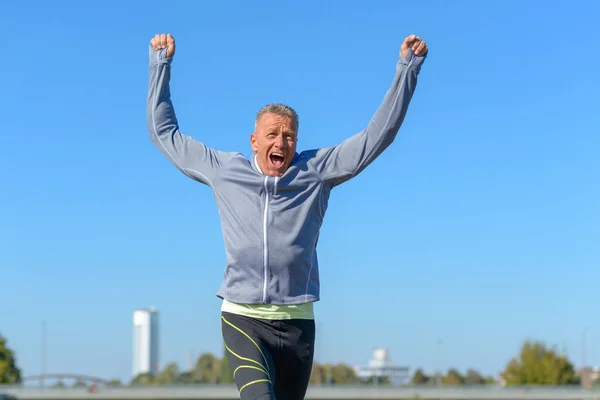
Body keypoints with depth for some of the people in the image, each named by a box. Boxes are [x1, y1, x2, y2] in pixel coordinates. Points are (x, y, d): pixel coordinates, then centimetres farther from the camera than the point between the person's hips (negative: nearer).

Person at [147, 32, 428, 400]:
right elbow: (164, 132, 18)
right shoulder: (223, 170, 7)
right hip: (242, 318, -1)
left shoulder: (316, 171, 5)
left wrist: (407, 67, 4)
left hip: (297, 321, 1)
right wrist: (161, 65, 18)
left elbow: (379, 133, 6)